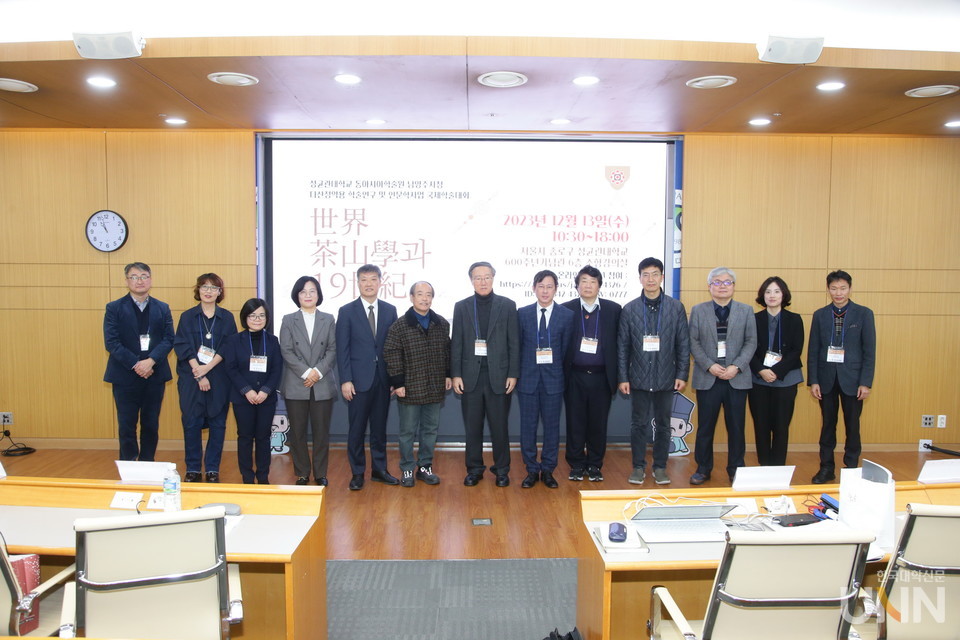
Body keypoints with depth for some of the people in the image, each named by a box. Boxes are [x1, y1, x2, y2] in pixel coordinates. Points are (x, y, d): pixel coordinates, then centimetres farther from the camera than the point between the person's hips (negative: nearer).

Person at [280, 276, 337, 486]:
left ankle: (321, 474, 15)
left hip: (323, 385, 0)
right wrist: (306, 373, -12)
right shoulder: (288, 320, 6)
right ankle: (302, 474, 16)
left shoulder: (328, 320, 9)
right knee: (297, 432, 5)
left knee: (321, 431, 4)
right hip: (295, 385, 0)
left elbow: (332, 350, 2)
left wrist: (318, 371, -12)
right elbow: (286, 351, -2)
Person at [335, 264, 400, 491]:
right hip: (359, 379, -2)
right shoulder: (347, 311, -1)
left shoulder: (390, 310, 6)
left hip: (383, 379, 3)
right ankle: (357, 473, 16)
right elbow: (342, 349, -4)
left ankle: (379, 469, 24)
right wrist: (345, 380, -10)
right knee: (357, 428, 4)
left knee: (380, 427, 11)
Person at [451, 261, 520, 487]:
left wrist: (513, 374, -5)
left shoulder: (507, 305, 2)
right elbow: (456, 344, 5)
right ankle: (474, 469, 21)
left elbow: (514, 343, 1)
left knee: (499, 426, 5)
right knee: (472, 426, 8)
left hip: (498, 375, -1)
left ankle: (502, 469, 19)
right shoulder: (461, 307, 6)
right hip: (471, 376, 1)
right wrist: (455, 375, -2)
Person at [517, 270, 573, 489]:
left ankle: (548, 470, 19)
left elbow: (566, 348, 4)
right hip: (528, 378, 1)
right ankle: (532, 470, 17)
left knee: (552, 426, 6)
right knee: (528, 425, 4)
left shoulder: (566, 315, 1)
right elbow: (518, 345, 7)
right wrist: (518, 373, 4)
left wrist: (556, 370, 2)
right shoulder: (522, 313, 3)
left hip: (553, 379, 0)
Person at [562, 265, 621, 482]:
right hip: (575, 376, 0)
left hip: (601, 377, 0)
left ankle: (595, 465, 22)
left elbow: (619, 343, 3)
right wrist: (561, 374, -2)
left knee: (598, 424, 7)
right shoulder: (566, 309, 1)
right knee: (575, 423, 6)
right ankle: (576, 465, 19)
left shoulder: (613, 309, 2)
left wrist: (618, 375, 0)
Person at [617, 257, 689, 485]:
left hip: (666, 378, 0)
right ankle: (638, 467, 19)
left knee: (663, 424, 10)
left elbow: (683, 344, 2)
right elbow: (622, 346, 1)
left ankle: (660, 467, 22)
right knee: (639, 424, 7)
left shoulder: (676, 307, 1)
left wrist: (682, 375, -3)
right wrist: (623, 378, -3)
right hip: (639, 378, 0)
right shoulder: (630, 309, 1)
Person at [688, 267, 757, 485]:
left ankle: (736, 470, 20)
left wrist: (736, 367, -11)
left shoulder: (746, 311, 8)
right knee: (705, 426, 5)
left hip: (737, 378, 1)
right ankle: (703, 469, 17)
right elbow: (693, 342, 0)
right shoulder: (698, 311, 5)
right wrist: (710, 366, -12)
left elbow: (751, 342, 2)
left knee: (736, 427, 7)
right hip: (707, 378, -1)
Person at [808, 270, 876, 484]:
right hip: (826, 378, 2)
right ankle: (826, 468, 19)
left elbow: (869, 351, -2)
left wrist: (866, 382, -8)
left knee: (852, 426, 8)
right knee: (827, 425, 10)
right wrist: (813, 381, -2)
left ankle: (851, 468, 20)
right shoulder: (820, 315, 4)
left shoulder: (864, 314, -1)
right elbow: (813, 351, 4)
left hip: (852, 379, -2)